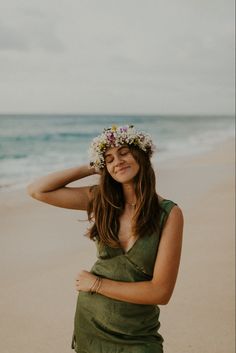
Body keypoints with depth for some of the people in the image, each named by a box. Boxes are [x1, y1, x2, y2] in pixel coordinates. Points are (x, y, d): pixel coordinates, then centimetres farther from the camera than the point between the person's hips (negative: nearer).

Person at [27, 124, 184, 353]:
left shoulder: (169, 214, -16)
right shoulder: (99, 199, -4)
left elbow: (161, 292, -19)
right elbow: (37, 190, -6)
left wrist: (97, 284, -12)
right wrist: (90, 169, -7)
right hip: (89, 323, 4)